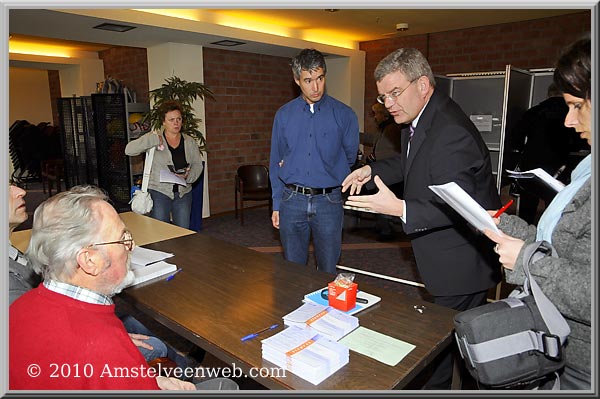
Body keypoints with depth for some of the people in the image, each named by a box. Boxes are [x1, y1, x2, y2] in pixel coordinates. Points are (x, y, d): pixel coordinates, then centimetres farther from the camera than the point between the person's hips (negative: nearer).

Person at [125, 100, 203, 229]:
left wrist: (188, 176, -14)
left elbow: (198, 164, 7)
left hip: (184, 193, 3)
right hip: (159, 191, -3)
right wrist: (153, 140, -23)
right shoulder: (153, 139, -3)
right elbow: (129, 150, -13)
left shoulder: (189, 142, 7)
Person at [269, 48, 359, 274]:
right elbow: (276, 163, 10)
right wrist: (276, 204, 7)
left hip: (328, 202, -1)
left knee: (328, 271, 11)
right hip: (292, 201, 2)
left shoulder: (344, 115, -1)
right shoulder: (284, 115, 5)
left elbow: (350, 157, 5)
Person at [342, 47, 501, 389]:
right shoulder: (420, 119, 6)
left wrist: (400, 209, -35)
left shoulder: (451, 133, -26)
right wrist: (373, 170, 10)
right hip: (449, 261, 10)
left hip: (461, 267, -10)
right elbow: (413, 162, 23)